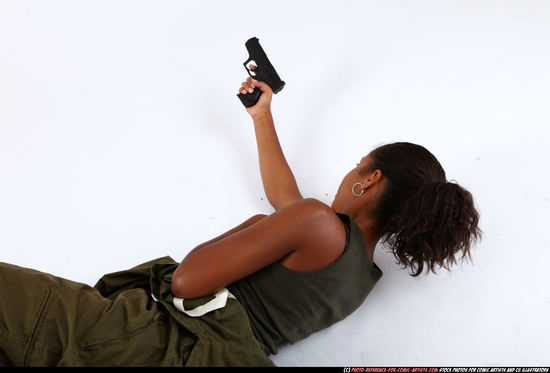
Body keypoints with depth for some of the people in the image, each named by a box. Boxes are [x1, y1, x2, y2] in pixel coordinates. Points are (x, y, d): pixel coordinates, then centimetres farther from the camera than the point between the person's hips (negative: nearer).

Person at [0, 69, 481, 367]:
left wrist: (243, 230, 2)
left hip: (164, 340, -9)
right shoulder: (365, 275, 17)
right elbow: (282, 194, 31)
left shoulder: (319, 222, -14)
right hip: (204, 353, 9)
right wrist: (262, 116, 37)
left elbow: (187, 280, -17)